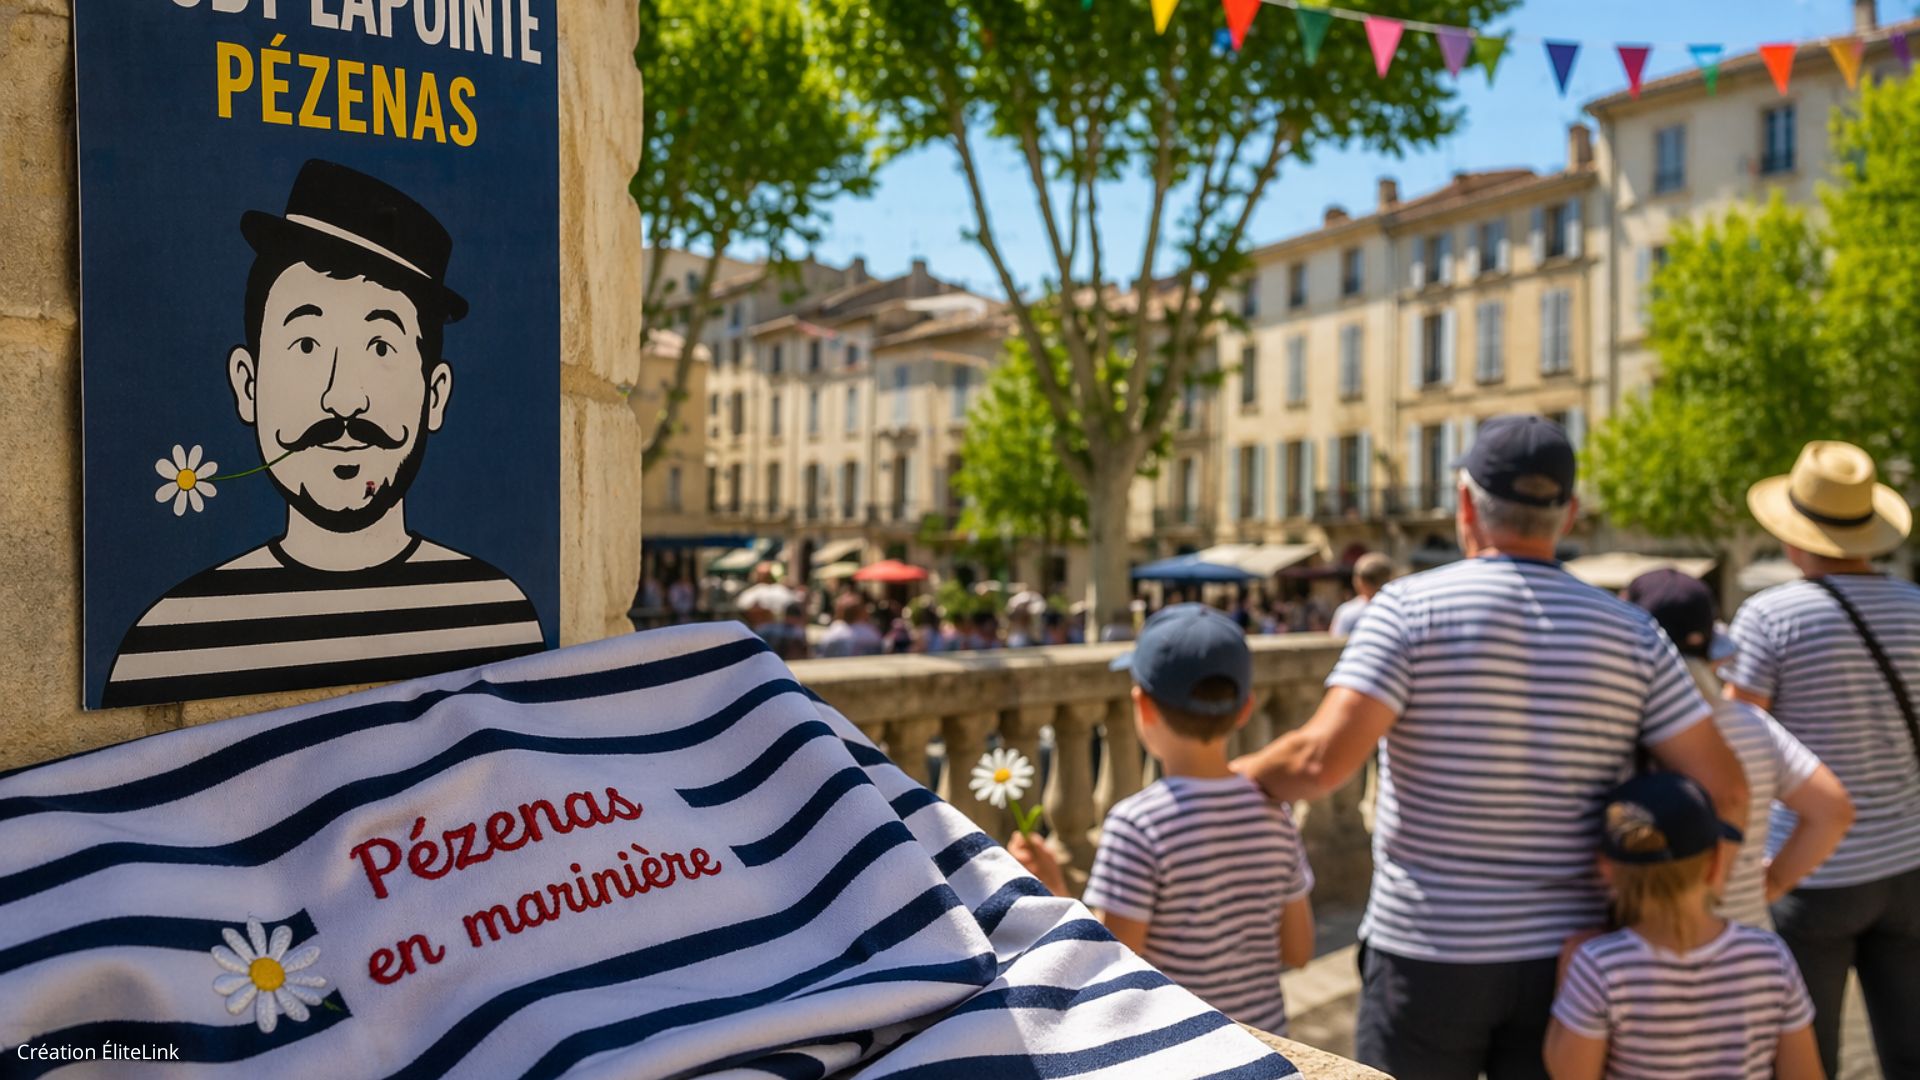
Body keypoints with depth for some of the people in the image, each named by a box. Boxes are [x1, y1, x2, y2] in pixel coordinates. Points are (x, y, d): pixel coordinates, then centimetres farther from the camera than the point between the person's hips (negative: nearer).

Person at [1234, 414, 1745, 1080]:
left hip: (1429, 955, -3)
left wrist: (1235, 775, -2)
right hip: (1566, 961, 3)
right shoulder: (1632, 633, 0)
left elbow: (1322, 761, -21)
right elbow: (1723, 790, -2)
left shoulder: (1411, 608, -11)